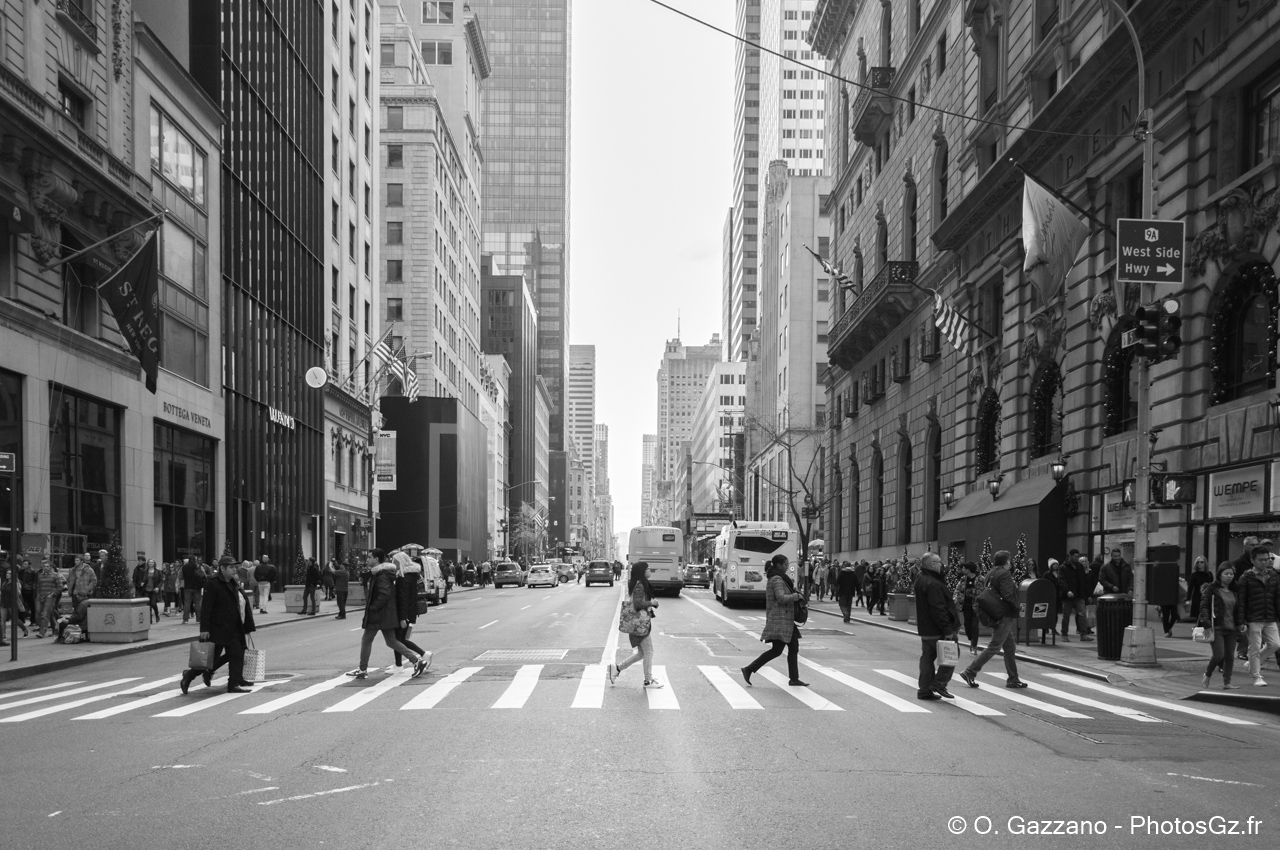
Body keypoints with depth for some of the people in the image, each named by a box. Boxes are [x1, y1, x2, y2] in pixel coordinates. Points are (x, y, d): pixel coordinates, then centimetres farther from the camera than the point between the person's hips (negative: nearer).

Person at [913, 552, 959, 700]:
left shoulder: (920, 580, 12)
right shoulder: (933, 584, -22)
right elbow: (938, 609, -25)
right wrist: (948, 629, -21)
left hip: (925, 629, 10)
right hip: (937, 630, -10)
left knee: (927, 658, 13)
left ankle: (924, 689, 15)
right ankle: (939, 684, 0)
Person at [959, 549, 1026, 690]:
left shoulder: (990, 573, 11)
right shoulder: (1005, 574, -14)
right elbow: (1007, 594, -22)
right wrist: (1017, 606, -6)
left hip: (995, 615, 9)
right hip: (1005, 615, -9)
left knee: (1010, 647, 14)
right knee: (994, 647, -5)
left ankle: (1012, 679, 17)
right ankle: (970, 672, -5)